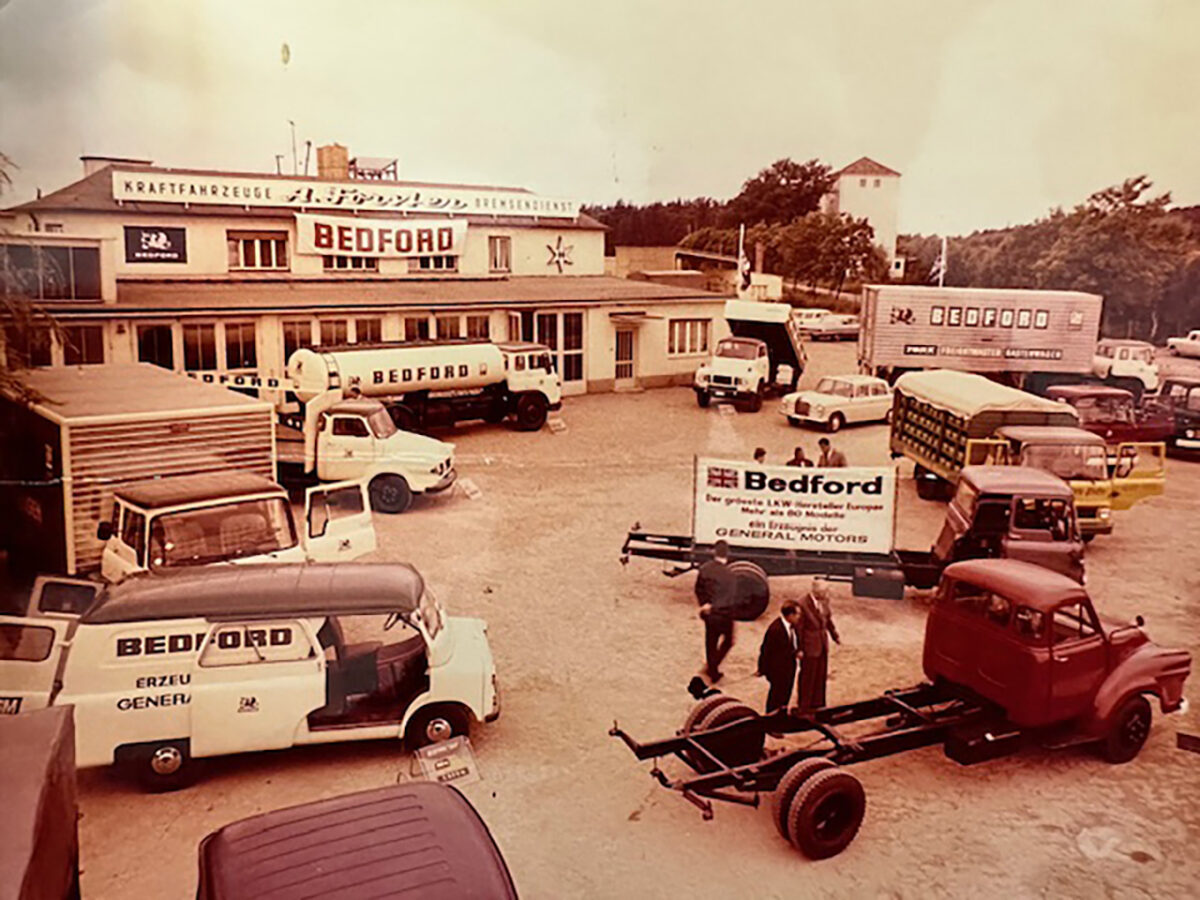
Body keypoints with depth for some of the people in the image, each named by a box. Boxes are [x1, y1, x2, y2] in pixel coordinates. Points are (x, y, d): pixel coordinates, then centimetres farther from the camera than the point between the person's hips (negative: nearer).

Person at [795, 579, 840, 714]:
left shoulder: (824, 601, -4)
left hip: (823, 645, 7)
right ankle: (803, 708, 24)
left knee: (821, 676, 20)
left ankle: (817, 704, 37)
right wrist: (799, 649, -16)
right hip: (809, 647, -7)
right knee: (807, 678, 8)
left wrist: (835, 635, 12)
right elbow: (798, 628, -19)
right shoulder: (803, 605, -25)